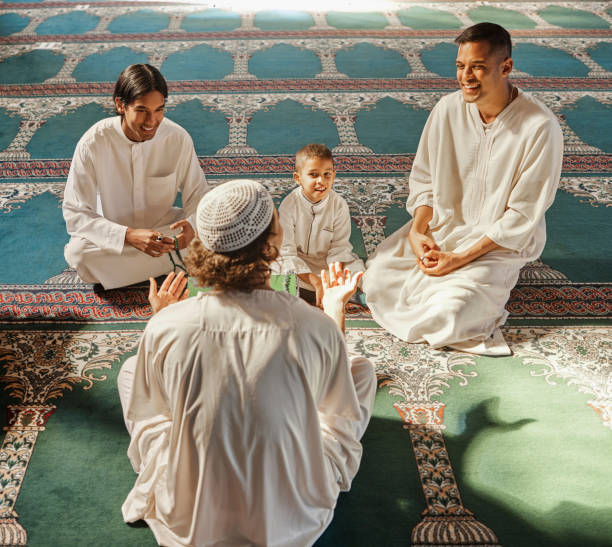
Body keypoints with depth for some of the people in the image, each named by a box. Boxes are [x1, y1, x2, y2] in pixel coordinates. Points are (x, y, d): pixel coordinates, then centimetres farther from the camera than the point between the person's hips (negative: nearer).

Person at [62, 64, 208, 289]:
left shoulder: (178, 139, -16)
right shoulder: (93, 143, -21)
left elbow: (197, 195, -5)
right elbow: (75, 214, -20)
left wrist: (192, 225, -31)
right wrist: (129, 236, -37)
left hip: (163, 228, 2)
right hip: (114, 236, -2)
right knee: (77, 252, -34)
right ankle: (172, 260, -15)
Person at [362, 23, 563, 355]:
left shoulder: (540, 127, -20)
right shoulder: (448, 109, -6)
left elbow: (522, 216, -16)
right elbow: (424, 178, 5)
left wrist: (461, 258, -20)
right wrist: (418, 231, -13)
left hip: (501, 242, -4)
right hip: (442, 225, 5)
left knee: (444, 315, -25)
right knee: (376, 279, -13)